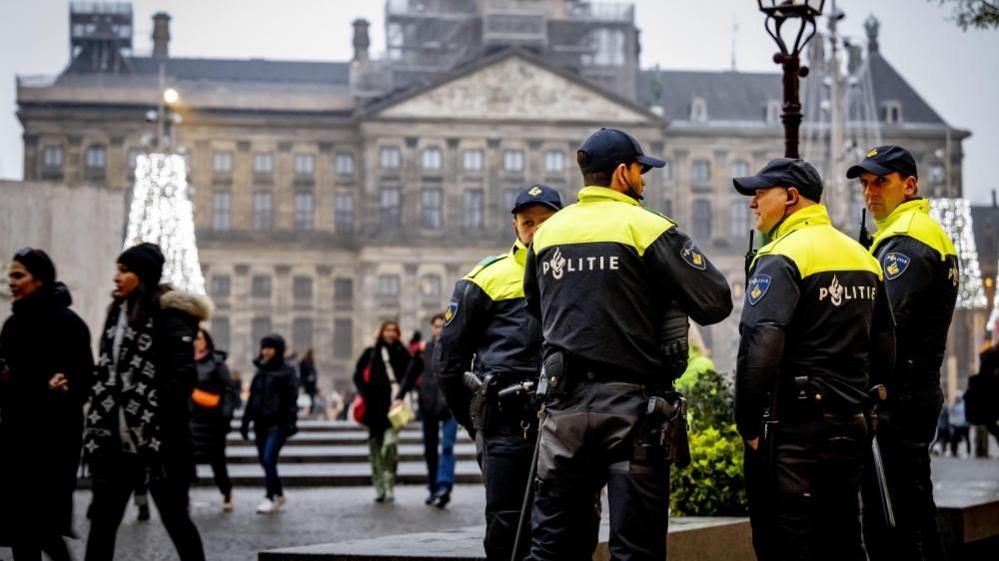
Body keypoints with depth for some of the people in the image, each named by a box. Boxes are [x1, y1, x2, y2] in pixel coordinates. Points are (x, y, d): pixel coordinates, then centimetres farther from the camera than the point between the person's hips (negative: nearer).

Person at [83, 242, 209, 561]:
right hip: (117, 440, 7)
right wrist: (97, 430, 12)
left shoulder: (168, 315, -8)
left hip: (158, 440, -7)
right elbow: (106, 376, 18)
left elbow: (182, 376, -15)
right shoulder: (118, 313, 16)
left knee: (174, 517, 3)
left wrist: (162, 428, -18)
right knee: (102, 521, 4)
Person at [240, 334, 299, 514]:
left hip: (277, 423, -7)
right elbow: (252, 397, 18)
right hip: (261, 422, 7)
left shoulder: (286, 370, -4)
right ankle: (279, 495, 23)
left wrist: (290, 423, -18)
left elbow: (292, 398, -10)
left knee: (268, 460, -14)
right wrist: (246, 421, 15)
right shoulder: (261, 370, 15)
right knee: (264, 460, 9)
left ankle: (270, 498, -8)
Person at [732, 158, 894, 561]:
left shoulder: (781, 257, -12)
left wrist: (749, 423, -14)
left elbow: (760, 348, -23)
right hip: (850, 427, 8)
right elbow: (884, 351, 16)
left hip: (792, 429, -8)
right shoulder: (862, 256, 13)